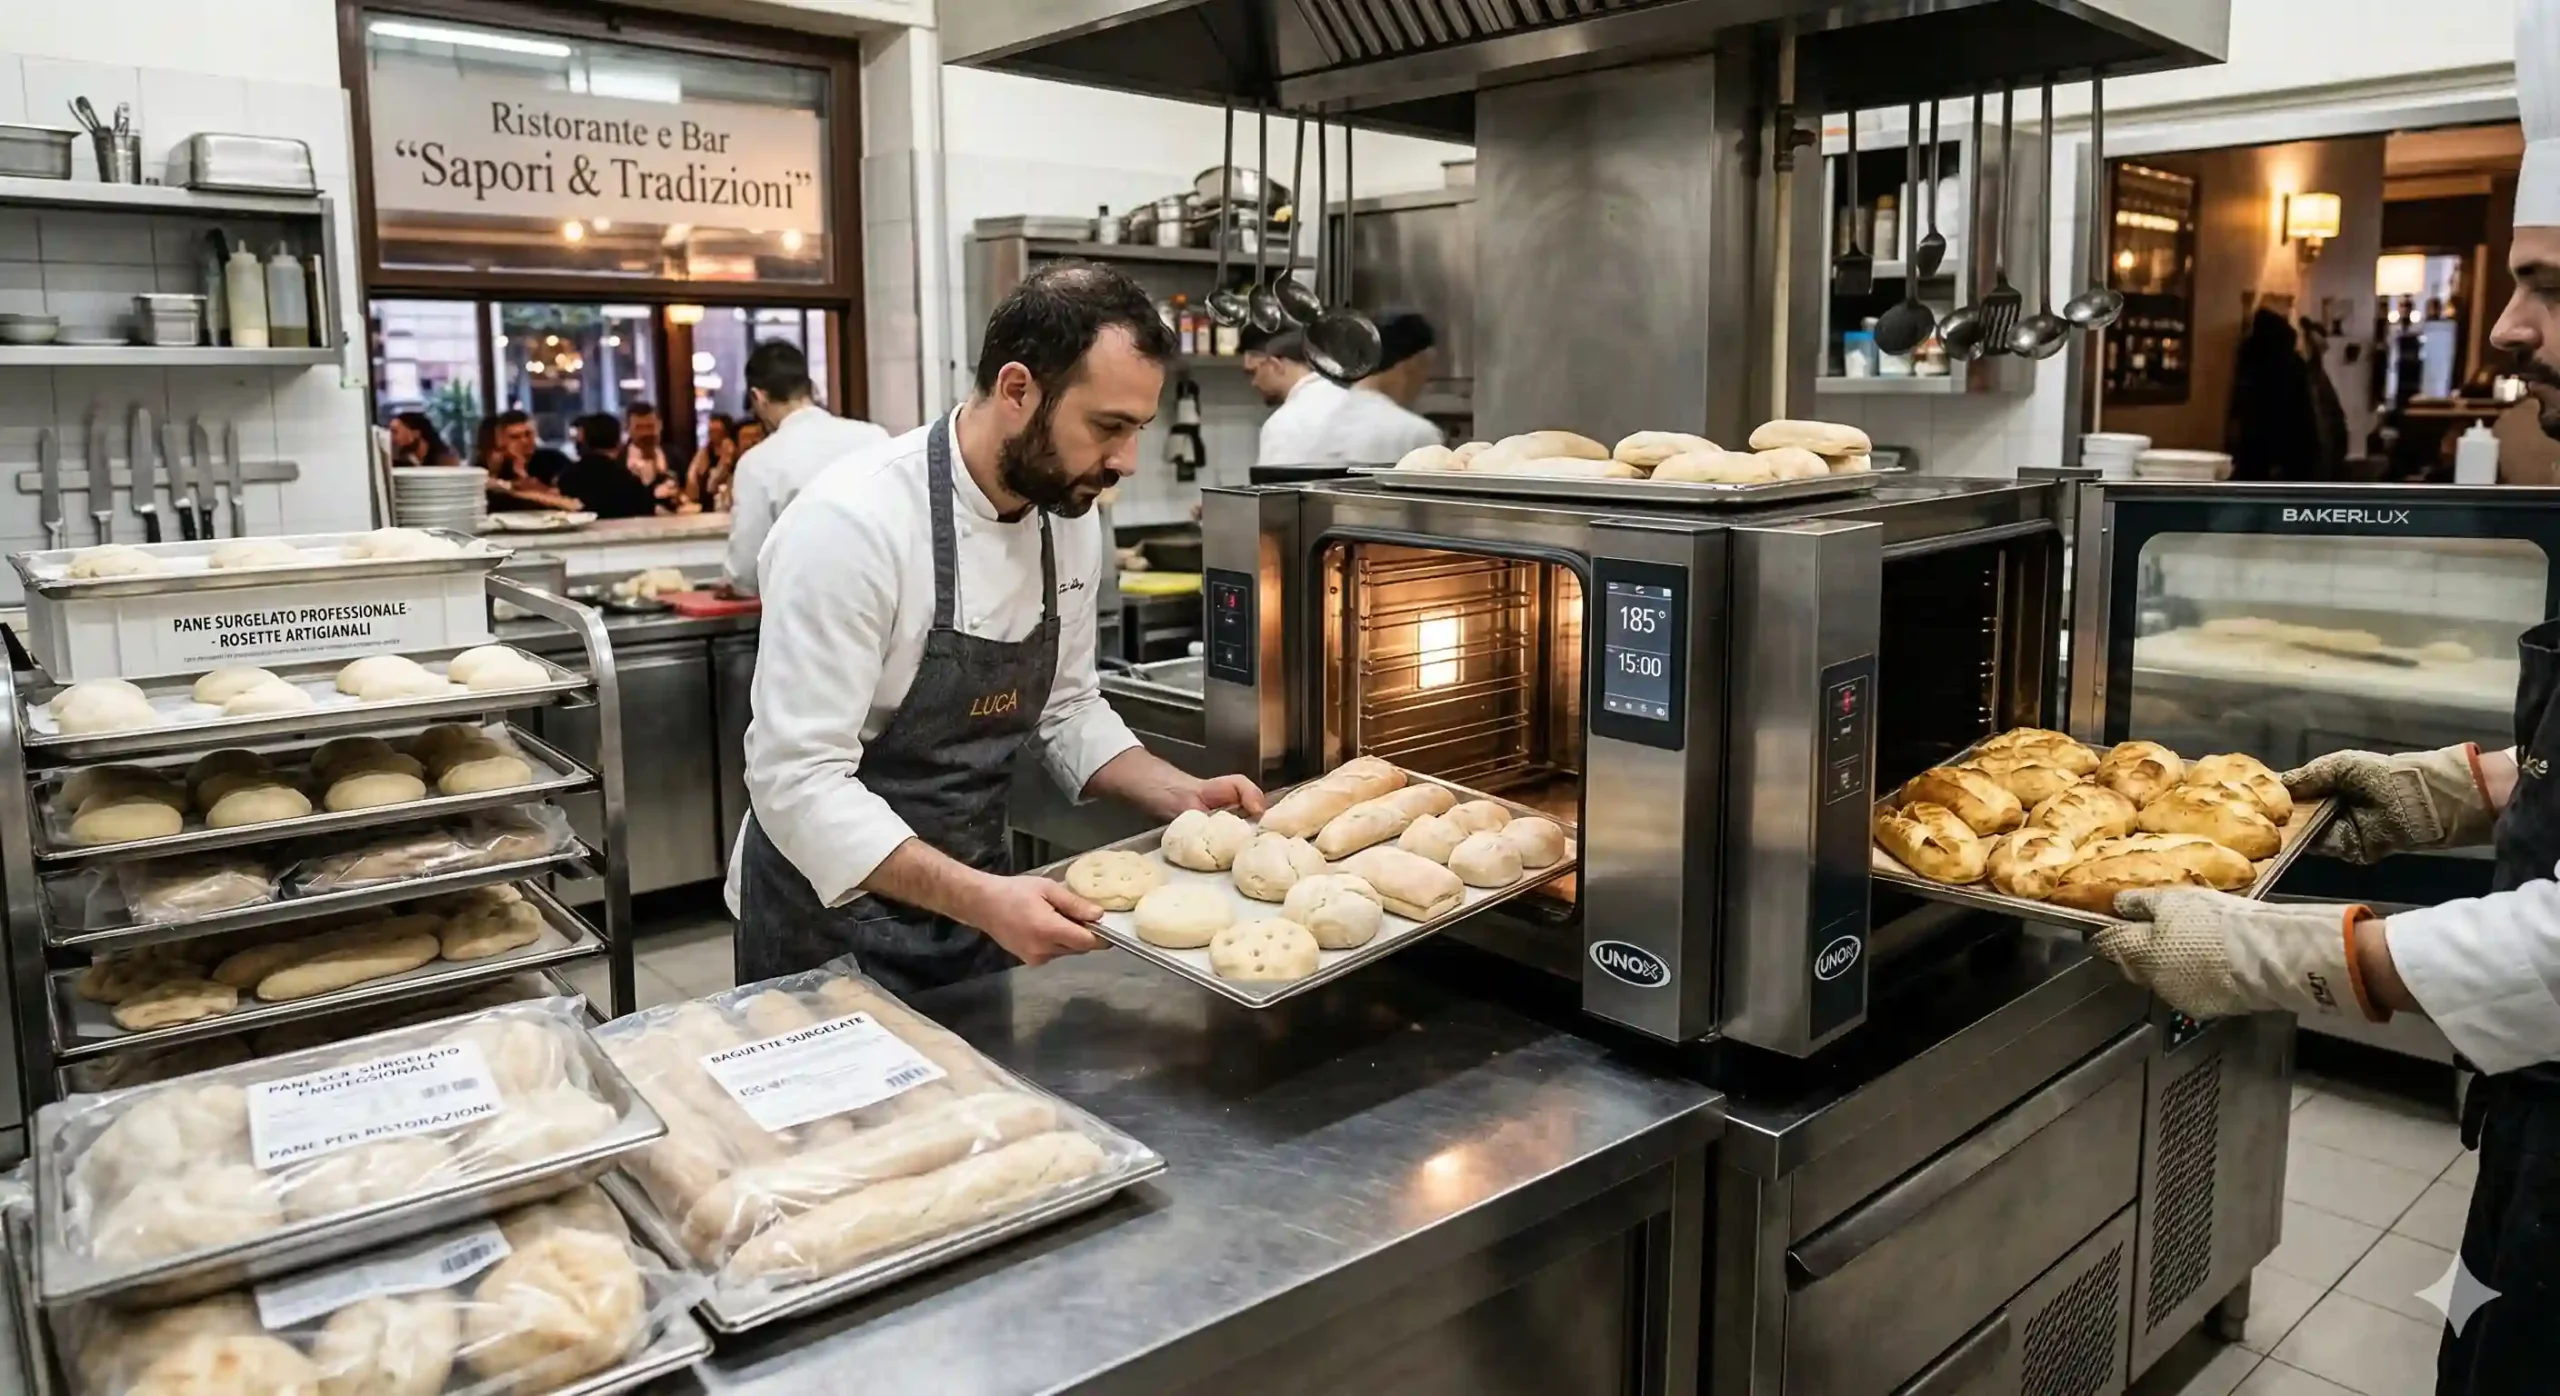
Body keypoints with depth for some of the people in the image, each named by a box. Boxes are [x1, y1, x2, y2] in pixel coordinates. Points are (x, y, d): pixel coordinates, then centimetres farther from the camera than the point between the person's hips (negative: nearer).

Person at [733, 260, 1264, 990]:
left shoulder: (1073, 520, -4)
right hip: (836, 911, -6)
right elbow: (799, 779, -27)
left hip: (977, 897, 6)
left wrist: (1182, 795, -6)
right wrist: (980, 900, -36)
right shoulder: (852, 523, -26)